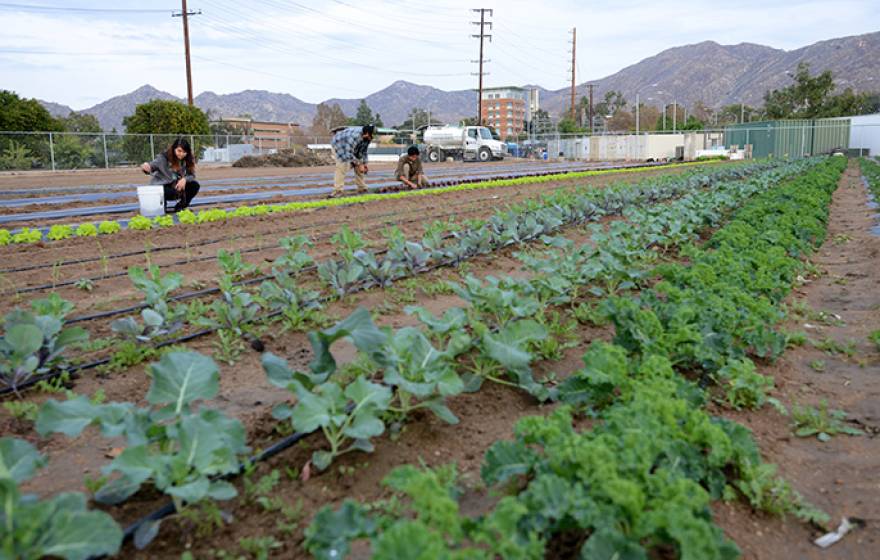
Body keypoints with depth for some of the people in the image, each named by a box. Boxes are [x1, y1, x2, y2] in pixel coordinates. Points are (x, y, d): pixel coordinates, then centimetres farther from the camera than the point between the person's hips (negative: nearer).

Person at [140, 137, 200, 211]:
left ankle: (180, 207, 1)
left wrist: (184, 179, -26)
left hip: (177, 187, 5)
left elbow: (192, 175, -4)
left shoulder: (188, 160, -3)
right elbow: (152, 165, -21)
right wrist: (146, 167, -46)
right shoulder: (164, 157, -15)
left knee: (195, 185, -16)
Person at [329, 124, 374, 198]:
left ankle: (362, 188, 11)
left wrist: (364, 164, -5)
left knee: (358, 167, 3)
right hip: (339, 145, -8)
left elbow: (363, 151, 0)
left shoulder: (367, 138, -15)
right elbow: (348, 153, -39)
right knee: (342, 167, -23)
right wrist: (359, 164, -35)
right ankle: (338, 191, -23)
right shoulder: (355, 136, -40)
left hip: (352, 147, 8)